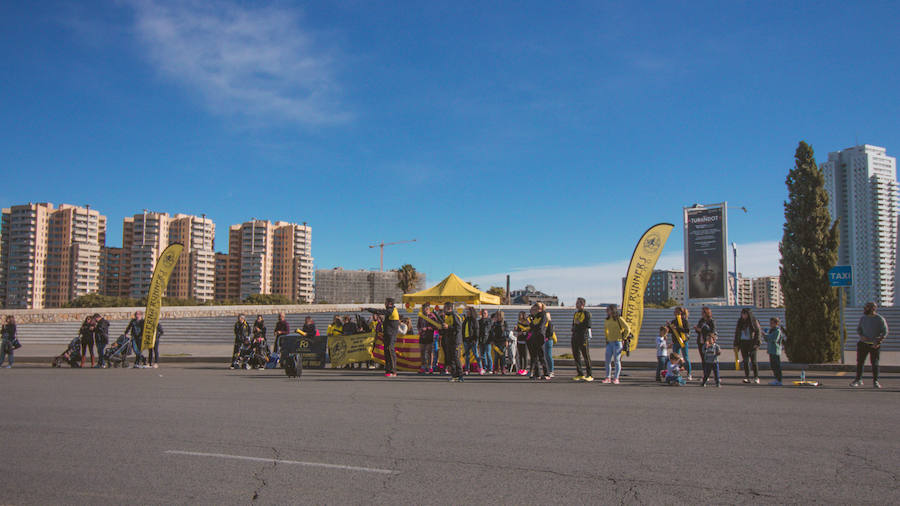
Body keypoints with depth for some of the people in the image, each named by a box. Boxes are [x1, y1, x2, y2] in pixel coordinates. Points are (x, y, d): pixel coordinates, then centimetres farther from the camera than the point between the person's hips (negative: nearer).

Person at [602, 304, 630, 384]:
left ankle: (616, 378, 3)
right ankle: (608, 378, 11)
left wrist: (623, 338, -5)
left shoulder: (619, 319, -10)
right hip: (609, 342, 6)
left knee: (616, 361, -2)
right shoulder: (607, 320, 9)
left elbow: (628, 329, -8)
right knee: (608, 361, 4)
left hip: (617, 342, -6)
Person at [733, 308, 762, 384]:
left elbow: (758, 332, -3)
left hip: (751, 342, -4)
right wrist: (736, 344, 9)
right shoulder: (740, 322, 10)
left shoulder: (754, 321, -3)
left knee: (753, 360, -4)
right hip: (743, 342, 4)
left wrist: (757, 343, -11)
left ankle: (756, 377, 4)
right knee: (745, 360, 4)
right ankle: (746, 377, 8)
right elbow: (737, 333, 14)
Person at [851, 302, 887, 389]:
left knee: (875, 363, 1)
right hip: (863, 343, 3)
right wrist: (861, 336, -8)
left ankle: (875, 381, 12)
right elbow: (858, 329, 12)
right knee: (860, 362, 0)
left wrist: (879, 342, -15)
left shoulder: (880, 319, -5)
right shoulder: (863, 318, 7)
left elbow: (885, 332, -6)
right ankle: (858, 380, 6)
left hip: (875, 345, -3)